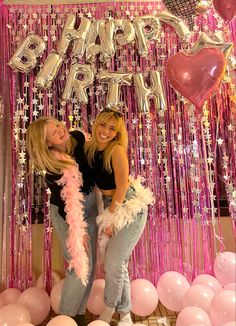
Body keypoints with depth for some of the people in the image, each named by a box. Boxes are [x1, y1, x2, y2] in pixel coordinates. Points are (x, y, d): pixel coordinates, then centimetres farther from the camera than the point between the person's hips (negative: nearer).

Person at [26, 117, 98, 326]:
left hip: (90, 205, 6)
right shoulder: (53, 167, -26)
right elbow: (64, 204, -19)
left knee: (89, 263, 13)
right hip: (68, 214, -6)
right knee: (80, 265, -1)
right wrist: (77, 230, -13)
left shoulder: (78, 138, -12)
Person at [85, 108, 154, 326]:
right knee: (115, 263, 12)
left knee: (114, 262, -2)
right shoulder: (89, 148, 0)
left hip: (130, 207, -6)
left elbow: (122, 187, -17)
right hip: (109, 205, 7)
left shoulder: (117, 150, -19)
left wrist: (110, 218, -11)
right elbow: (91, 179, 8)